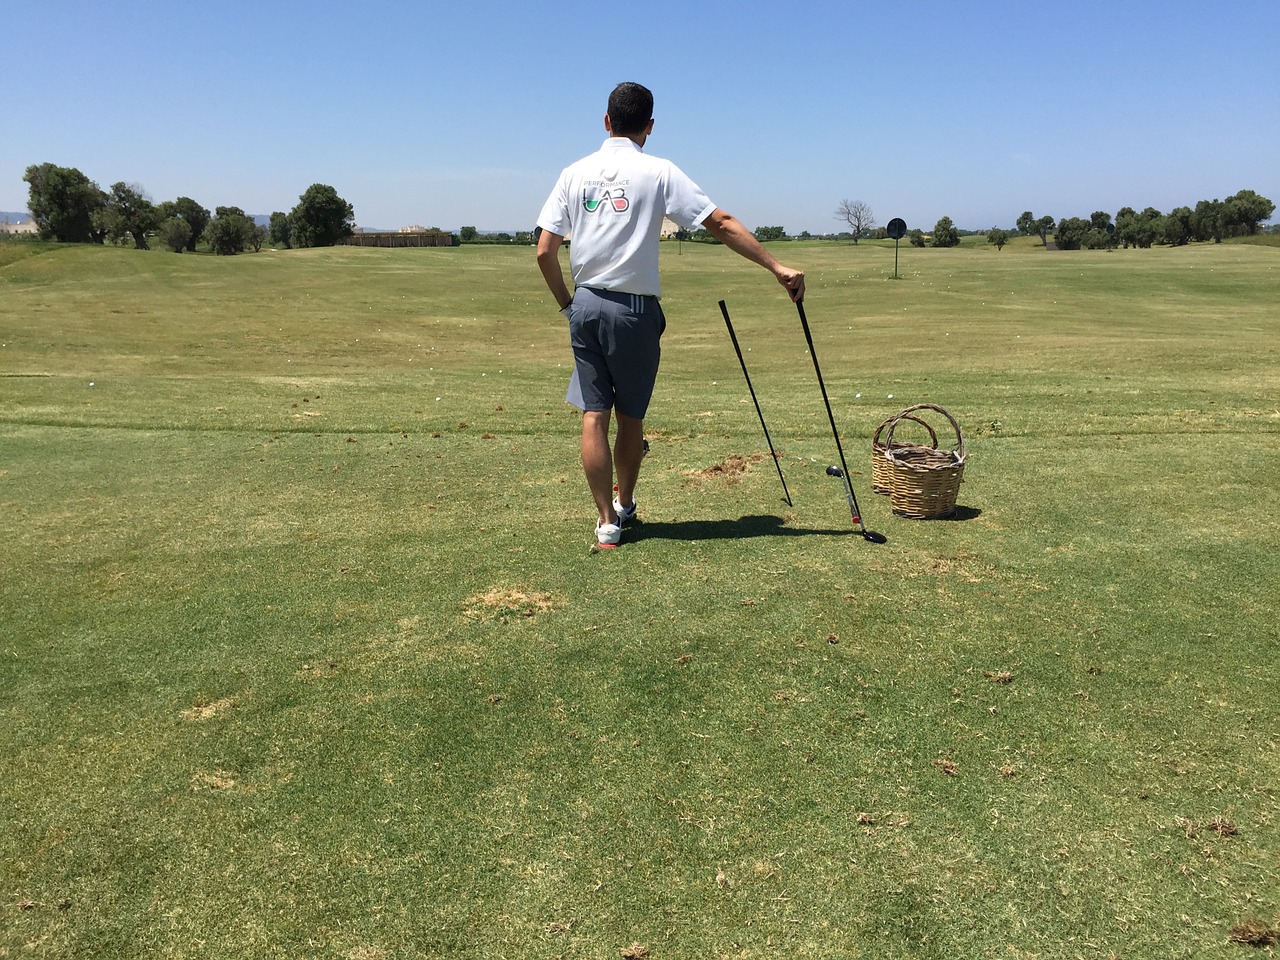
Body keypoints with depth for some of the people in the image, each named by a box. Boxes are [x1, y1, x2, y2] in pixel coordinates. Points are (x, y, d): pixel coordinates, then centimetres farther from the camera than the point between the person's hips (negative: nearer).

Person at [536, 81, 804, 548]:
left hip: (585, 305, 3)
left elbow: (544, 252, 2)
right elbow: (721, 224, -8)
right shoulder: (658, 172, -3)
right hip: (634, 309, -2)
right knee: (630, 416, 13)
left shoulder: (575, 173, 6)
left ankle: (607, 519, 8)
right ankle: (624, 503, 30)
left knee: (593, 415, 5)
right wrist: (778, 268, -6)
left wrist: (566, 302, 15)